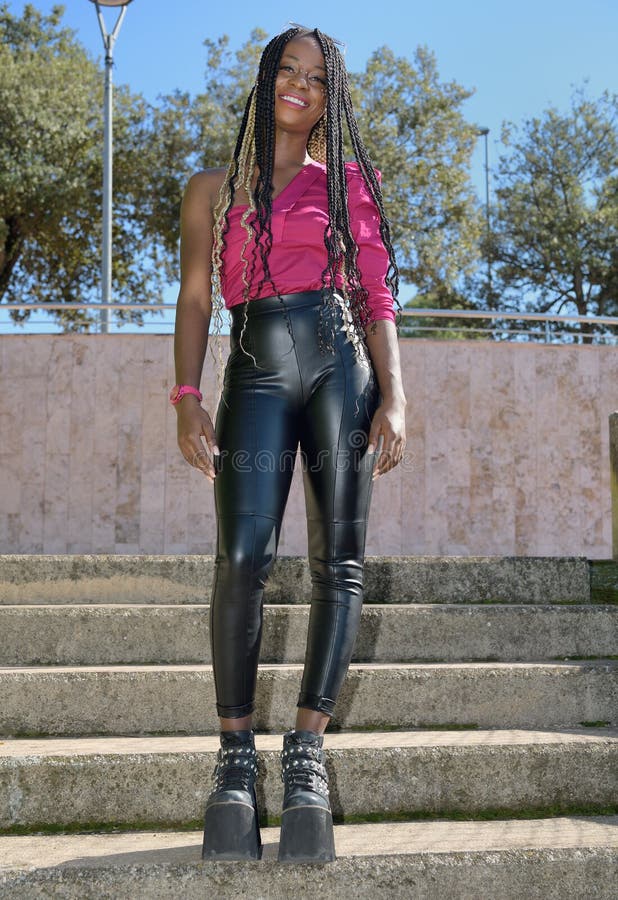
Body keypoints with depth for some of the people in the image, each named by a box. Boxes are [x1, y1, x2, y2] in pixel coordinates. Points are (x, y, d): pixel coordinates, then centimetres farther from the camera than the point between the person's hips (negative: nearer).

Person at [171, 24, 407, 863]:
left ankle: (307, 752, -2)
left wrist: (393, 398, -2)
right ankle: (237, 755, -6)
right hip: (257, 370, -1)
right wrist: (188, 399, -2)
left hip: (341, 364, 1)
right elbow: (196, 298, 12)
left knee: (340, 559, -7)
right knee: (243, 556, -17)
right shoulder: (214, 189, 18)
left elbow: (378, 300, 12)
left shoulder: (347, 184, 18)